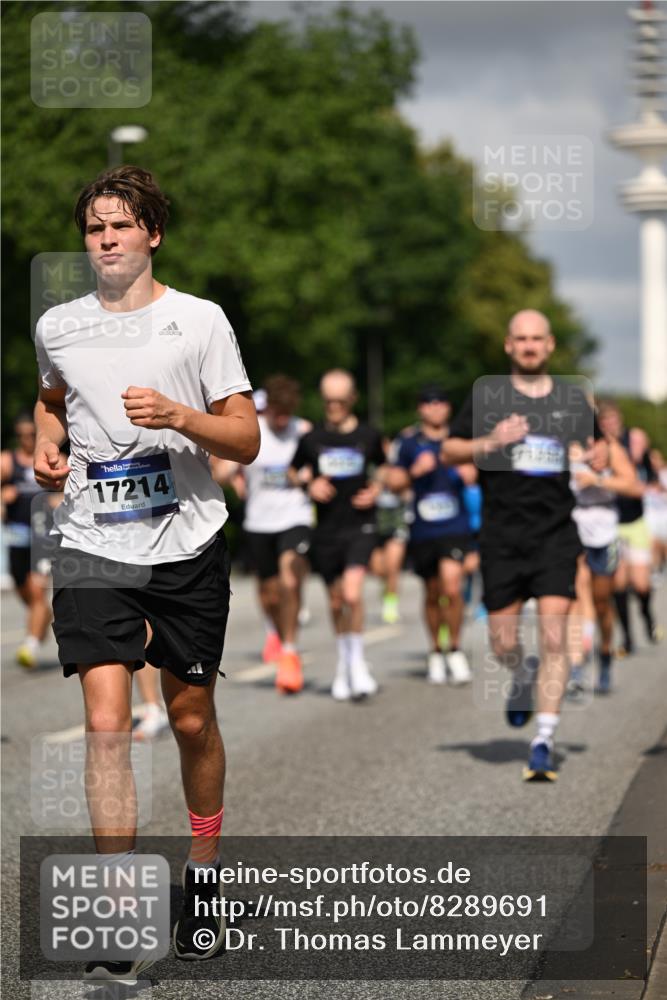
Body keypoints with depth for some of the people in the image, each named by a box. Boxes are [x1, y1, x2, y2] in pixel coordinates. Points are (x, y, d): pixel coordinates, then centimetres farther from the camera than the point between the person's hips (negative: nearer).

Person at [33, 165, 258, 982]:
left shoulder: (200, 320, -2)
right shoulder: (57, 327, 6)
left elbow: (247, 440, -2)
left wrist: (179, 416, -19)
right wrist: (47, 446, 7)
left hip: (186, 547, 0)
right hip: (93, 549, 1)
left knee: (191, 719, 10)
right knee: (106, 721, -13)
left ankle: (202, 883, 31)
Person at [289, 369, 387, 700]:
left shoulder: (369, 436, 1)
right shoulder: (311, 439, 1)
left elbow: (381, 467, 19)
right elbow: (293, 472, 14)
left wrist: (377, 489, 0)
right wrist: (308, 484, -6)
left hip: (360, 526, -2)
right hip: (326, 529, 2)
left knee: (352, 594, -20)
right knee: (336, 602, 10)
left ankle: (357, 661, -2)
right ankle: (344, 663, 30)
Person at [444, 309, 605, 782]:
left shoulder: (571, 397, 7)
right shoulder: (487, 394, 2)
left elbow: (595, 441, 23)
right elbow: (449, 450, 6)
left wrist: (598, 455, 0)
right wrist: (490, 441, -12)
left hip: (556, 534, 0)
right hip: (502, 534, 0)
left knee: (554, 638, -11)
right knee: (503, 644, 4)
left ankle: (544, 742, -8)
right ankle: (523, 676, 40)